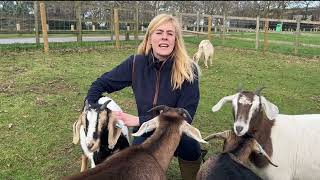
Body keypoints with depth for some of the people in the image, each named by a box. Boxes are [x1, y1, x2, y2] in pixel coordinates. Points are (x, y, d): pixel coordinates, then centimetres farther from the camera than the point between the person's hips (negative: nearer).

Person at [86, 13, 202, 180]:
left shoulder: (188, 71, -19)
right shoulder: (136, 63, -12)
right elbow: (99, 85, 0)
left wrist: (140, 120, -25)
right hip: (146, 133, 2)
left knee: (189, 144, -32)